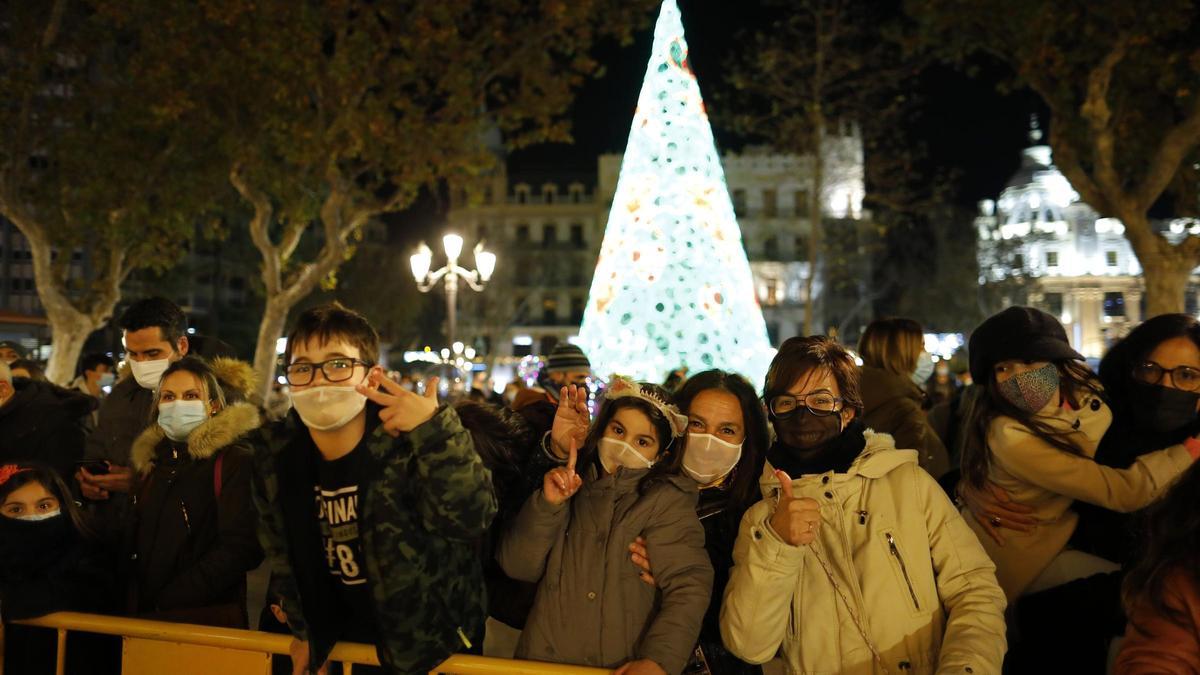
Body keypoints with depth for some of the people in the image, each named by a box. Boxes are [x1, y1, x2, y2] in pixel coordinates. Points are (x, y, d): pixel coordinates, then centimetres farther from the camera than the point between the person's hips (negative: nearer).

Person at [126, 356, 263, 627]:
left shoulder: (235, 461, -9)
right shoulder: (151, 460, 13)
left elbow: (240, 547, -18)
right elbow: (137, 542, 16)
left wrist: (167, 603, -18)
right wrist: (134, 606, -1)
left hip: (208, 621, -6)